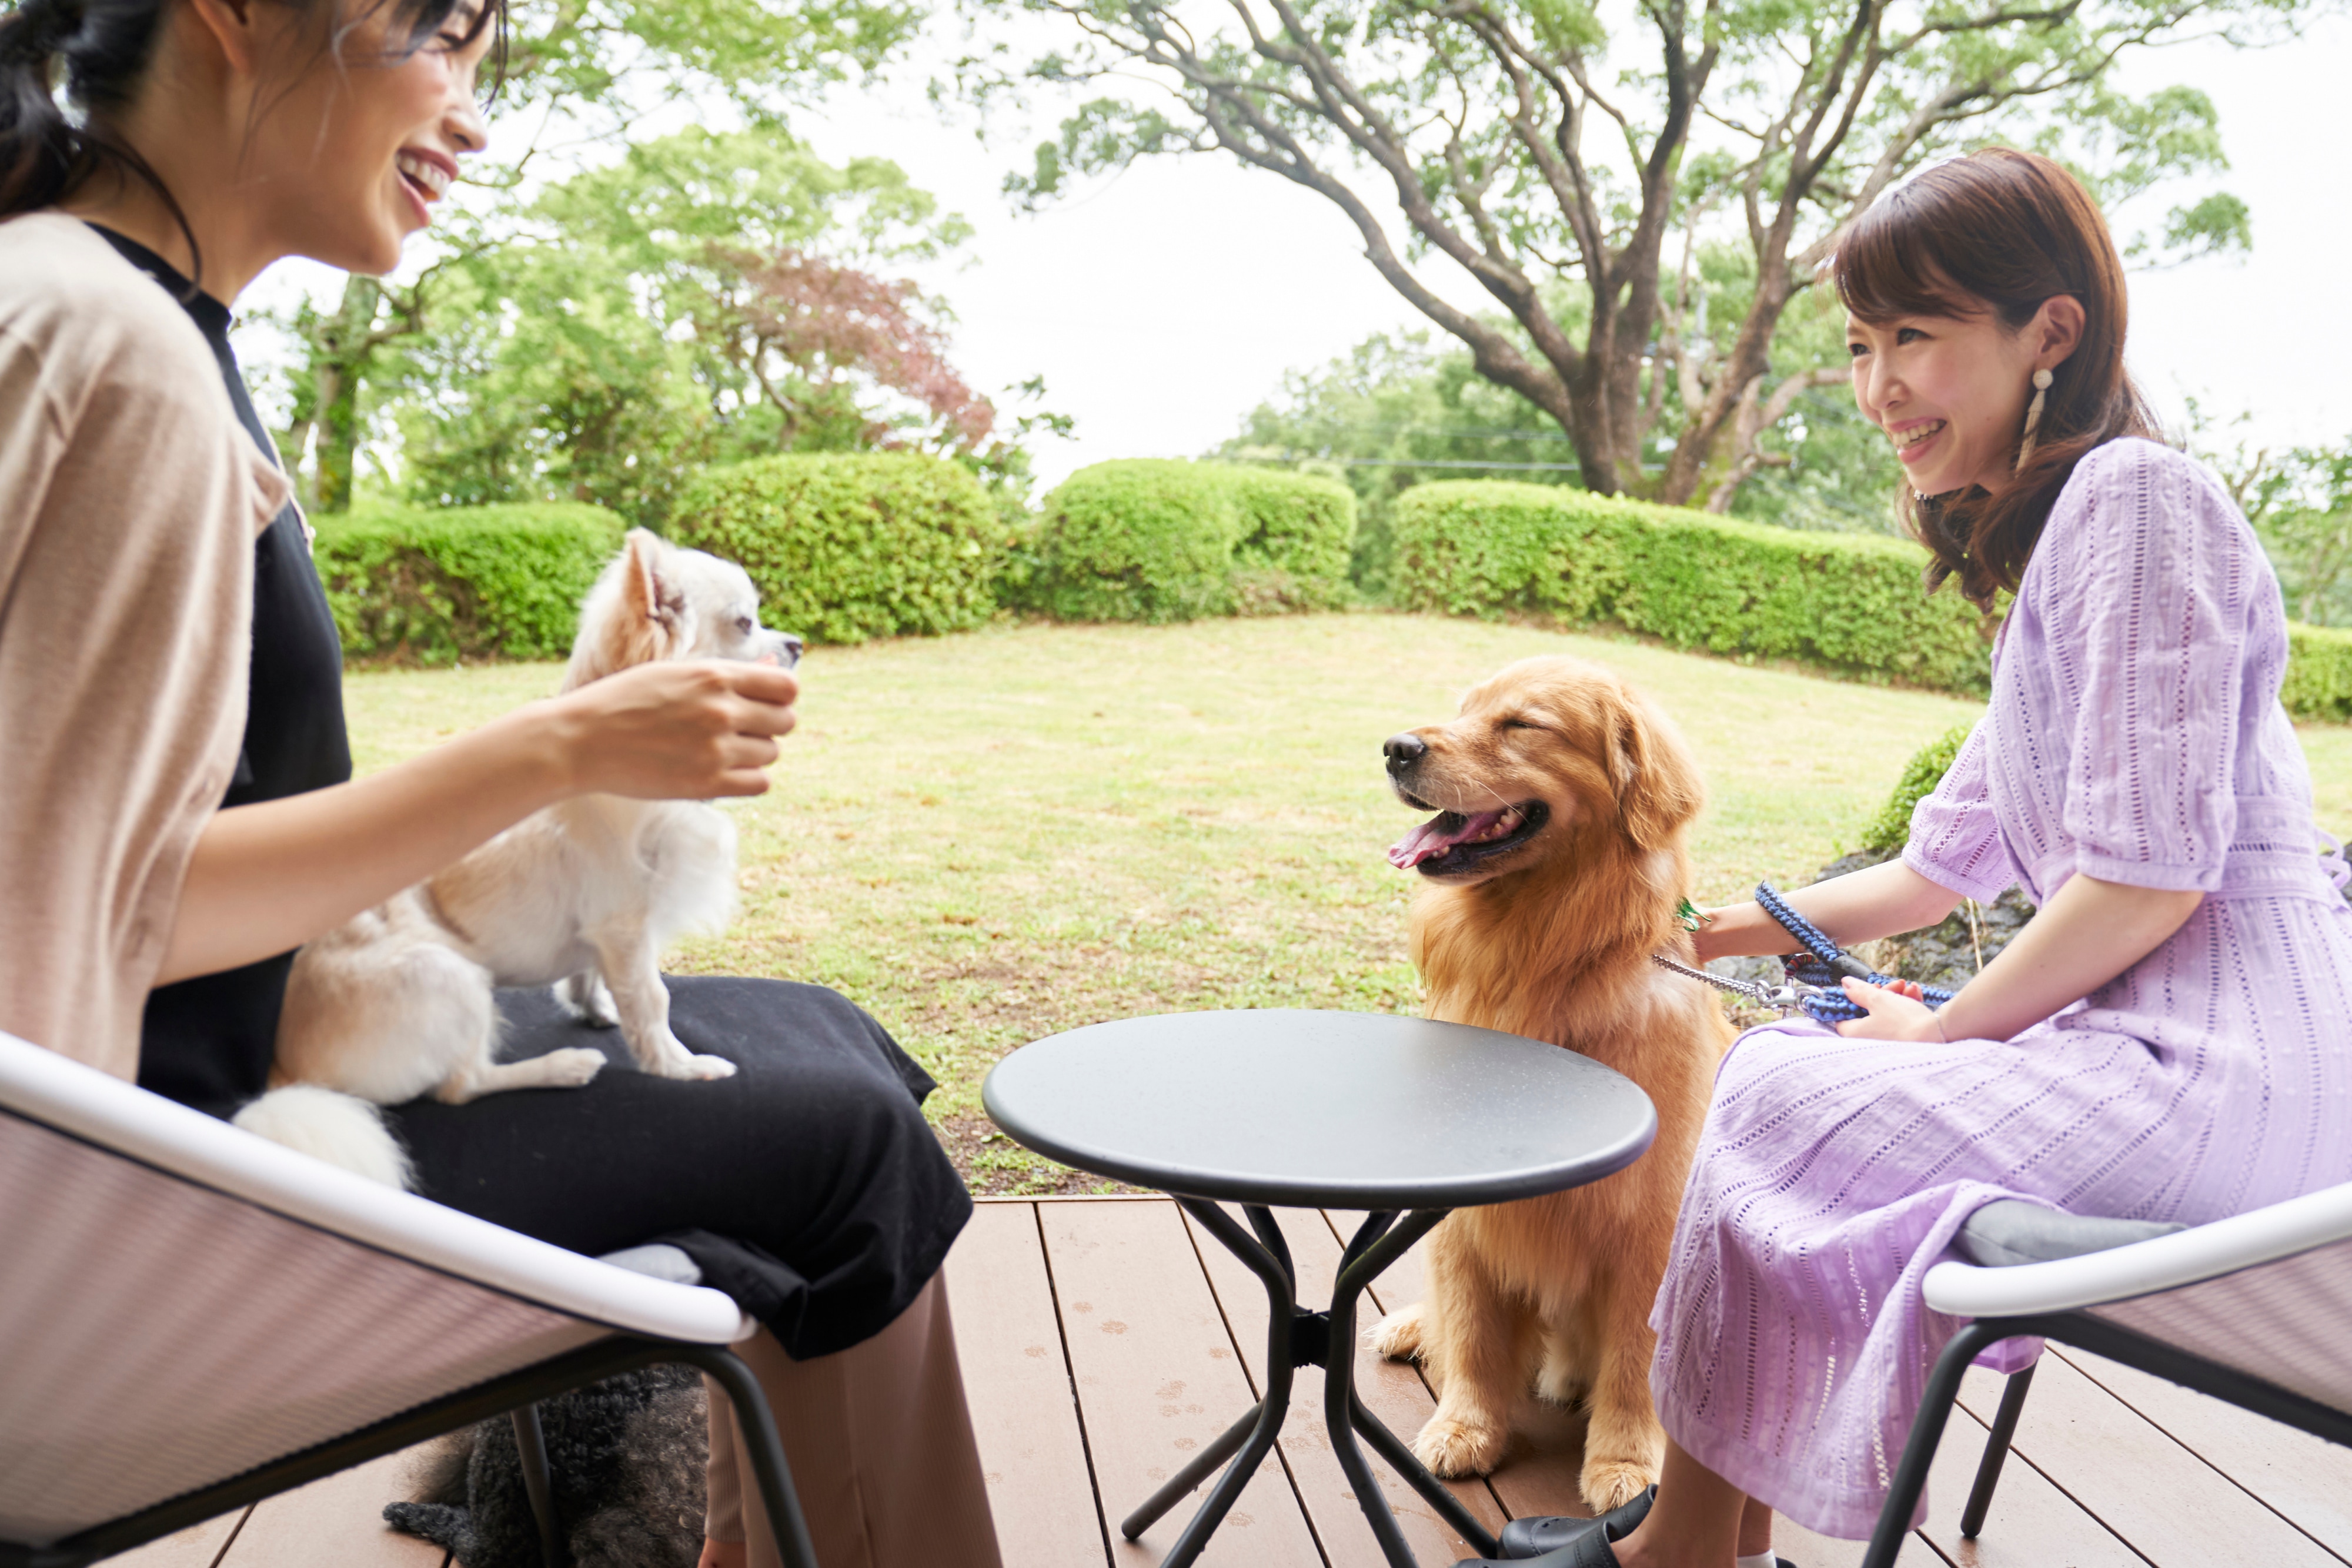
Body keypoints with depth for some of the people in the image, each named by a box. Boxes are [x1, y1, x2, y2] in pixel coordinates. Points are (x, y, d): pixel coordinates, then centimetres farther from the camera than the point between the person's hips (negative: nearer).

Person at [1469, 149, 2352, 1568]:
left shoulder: (2136, 493, -12)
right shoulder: (2053, 544, 19)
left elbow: (2151, 870, -19)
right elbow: (1945, 866, 23)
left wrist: (1938, 1032, -9)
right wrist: (1739, 929, 22)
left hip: (2229, 1067, -9)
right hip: (2159, 1043, 9)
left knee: (1782, 1106, -6)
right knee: (1789, 1067, 9)